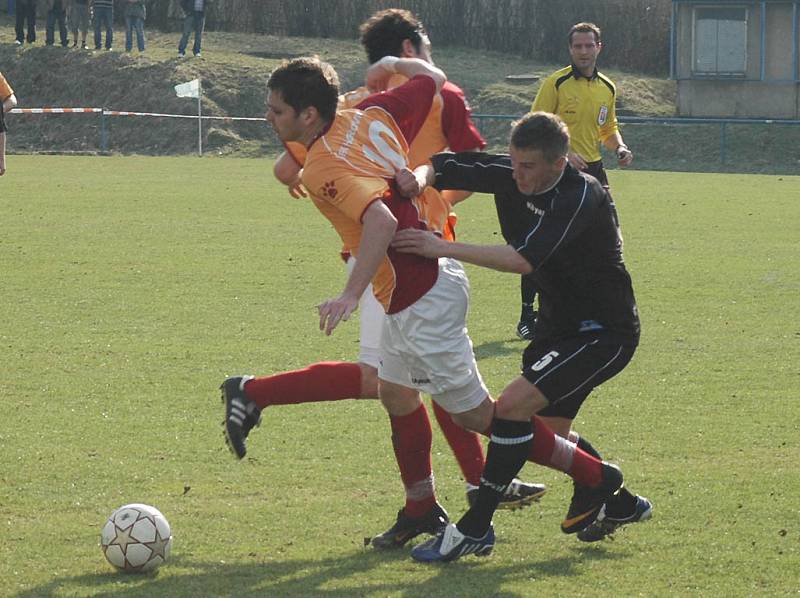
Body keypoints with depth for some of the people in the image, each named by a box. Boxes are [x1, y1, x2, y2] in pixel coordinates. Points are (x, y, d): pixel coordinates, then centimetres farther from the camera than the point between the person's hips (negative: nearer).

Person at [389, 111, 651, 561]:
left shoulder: (581, 197, -28)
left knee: (513, 407, -20)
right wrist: (420, 176, -25)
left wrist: (444, 248, -38)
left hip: (605, 334, -9)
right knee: (548, 429, 17)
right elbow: (445, 167, 0)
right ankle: (621, 505, 39)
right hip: (560, 325, 9)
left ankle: (475, 529, -12)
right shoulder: (513, 175, -5)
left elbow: (525, 260, -38)